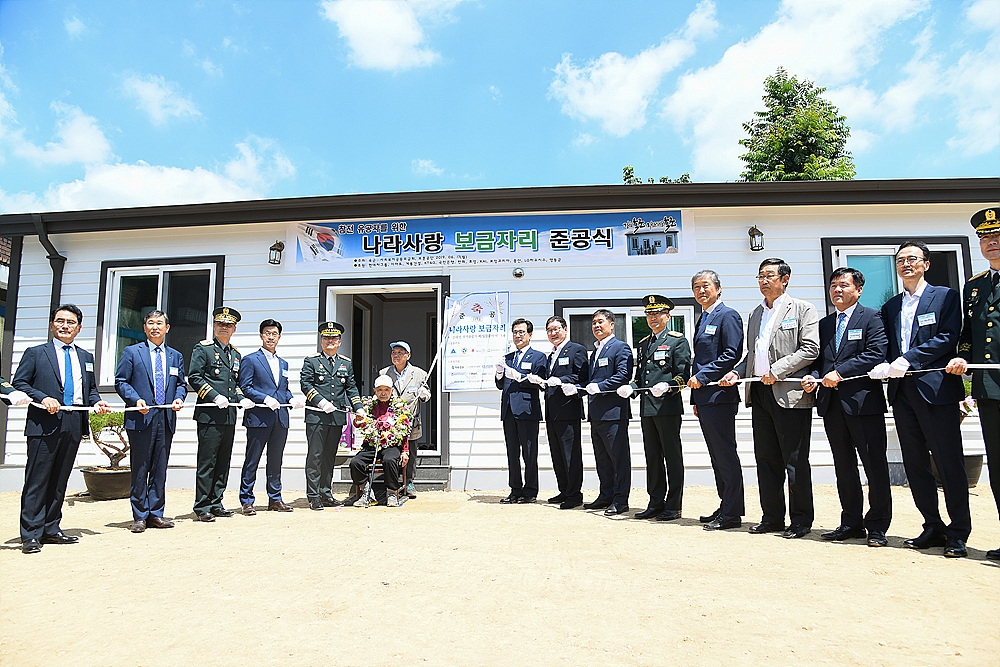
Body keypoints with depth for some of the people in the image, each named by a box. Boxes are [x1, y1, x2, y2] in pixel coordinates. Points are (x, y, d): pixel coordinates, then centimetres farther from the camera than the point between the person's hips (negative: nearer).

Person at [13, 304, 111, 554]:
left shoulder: (86, 357, 18)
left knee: (60, 479, 10)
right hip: (45, 423, -4)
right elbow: (19, 383, 1)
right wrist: (43, 398, -14)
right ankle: (31, 535, 3)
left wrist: (96, 402, 2)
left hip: (74, 424, 4)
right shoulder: (35, 353, 6)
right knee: (37, 479, -3)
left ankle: (51, 529, 19)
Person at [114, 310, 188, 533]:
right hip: (141, 418, -3)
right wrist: (135, 400, -14)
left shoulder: (175, 356, 15)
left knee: (160, 469, 8)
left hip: (166, 419, 3)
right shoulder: (132, 352, 5)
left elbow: (181, 383, 17)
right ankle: (140, 516, 10)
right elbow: (121, 382, 1)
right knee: (140, 470, 1)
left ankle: (155, 513, 16)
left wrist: (179, 397, -3)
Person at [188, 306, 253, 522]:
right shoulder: (203, 348, 0)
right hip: (209, 415, -6)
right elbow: (194, 377, -7)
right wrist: (215, 397, -16)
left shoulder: (236, 354, 18)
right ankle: (202, 507, 5)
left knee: (223, 462, 10)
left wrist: (241, 398, 5)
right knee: (207, 462, -3)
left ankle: (216, 503, 19)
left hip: (230, 415, 7)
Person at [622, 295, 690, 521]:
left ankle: (673, 506, 8)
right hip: (646, 408, 7)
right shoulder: (643, 344, 19)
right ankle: (655, 504, 18)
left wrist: (667, 386, -24)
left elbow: (683, 374, -7)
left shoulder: (678, 340, 0)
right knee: (652, 457, 10)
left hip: (668, 407, -7)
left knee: (672, 456, 1)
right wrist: (630, 388, 2)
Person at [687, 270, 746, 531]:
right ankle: (725, 507, 21)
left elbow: (732, 354, -16)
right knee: (717, 456, 13)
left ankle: (731, 514, 2)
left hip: (720, 395, -9)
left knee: (726, 455, -4)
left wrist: (702, 376, -16)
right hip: (703, 397, 9)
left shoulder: (727, 315, -6)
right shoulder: (702, 320, 21)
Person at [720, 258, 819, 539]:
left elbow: (810, 349, -10)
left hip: (789, 393, -7)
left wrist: (777, 370, -16)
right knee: (765, 459, 11)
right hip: (759, 393, 7)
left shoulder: (802, 309, -1)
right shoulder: (756, 314, 19)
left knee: (795, 461, 0)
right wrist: (737, 372, 5)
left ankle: (801, 520, 12)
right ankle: (772, 517, 20)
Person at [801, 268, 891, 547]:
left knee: (874, 465, 0)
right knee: (843, 466, 10)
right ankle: (852, 522, 19)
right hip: (832, 403, 6)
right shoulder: (824, 324, 19)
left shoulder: (872, 317, 0)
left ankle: (877, 526, 10)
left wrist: (839, 372, -17)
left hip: (863, 401, -6)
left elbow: (876, 354, -12)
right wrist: (813, 377, -2)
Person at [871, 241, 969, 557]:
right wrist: (885, 366, -6)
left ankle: (958, 532, 9)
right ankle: (933, 527, 18)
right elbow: (888, 347, 15)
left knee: (949, 463, -2)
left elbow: (947, 338, -9)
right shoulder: (890, 306, 18)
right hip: (902, 392, 5)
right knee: (914, 464, 8)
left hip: (936, 389, -5)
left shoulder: (945, 296, 3)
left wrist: (908, 359, -17)